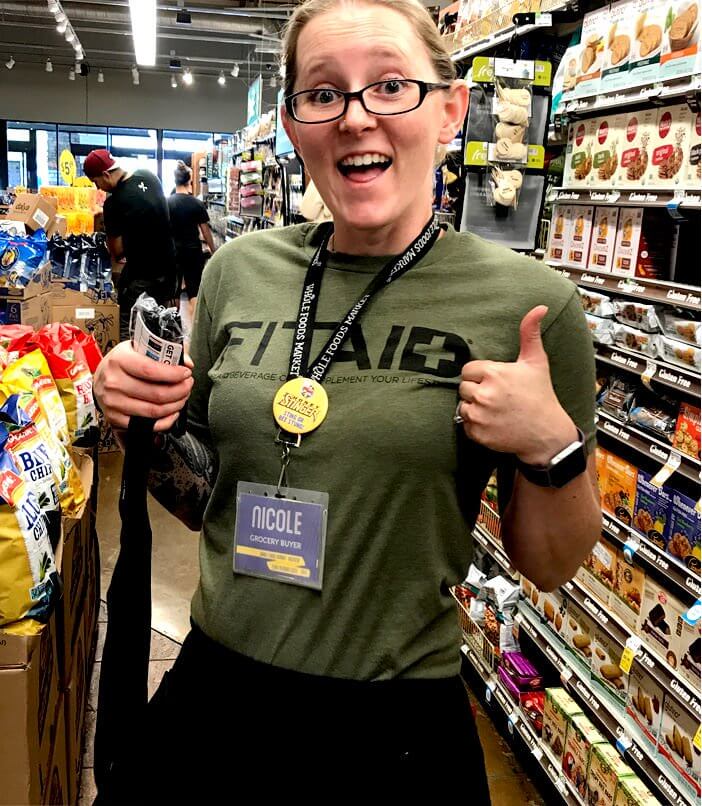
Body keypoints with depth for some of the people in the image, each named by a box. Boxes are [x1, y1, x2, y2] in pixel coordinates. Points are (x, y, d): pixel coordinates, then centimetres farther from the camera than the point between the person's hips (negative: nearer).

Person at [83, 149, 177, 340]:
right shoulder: (148, 176, -1)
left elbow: (117, 251, -10)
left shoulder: (114, 203, -21)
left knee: (127, 328, 1)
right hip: (168, 265, 8)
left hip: (141, 275, -7)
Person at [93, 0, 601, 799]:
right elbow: (203, 498, 9)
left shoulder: (528, 302, -13)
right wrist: (147, 428, -10)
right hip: (214, 687, 4)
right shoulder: (238, 271, -3)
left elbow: (549, 564, -4)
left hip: (396, 730, -2)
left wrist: (551, 448, -21)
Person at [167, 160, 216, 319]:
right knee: (194, 292, 2)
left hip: (172, 252, 2)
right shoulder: (197, 204, -9)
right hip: (193, 252, -2)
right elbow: (206, 231, -3)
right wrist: (213, 251, 9)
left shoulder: (166, 203, -5)